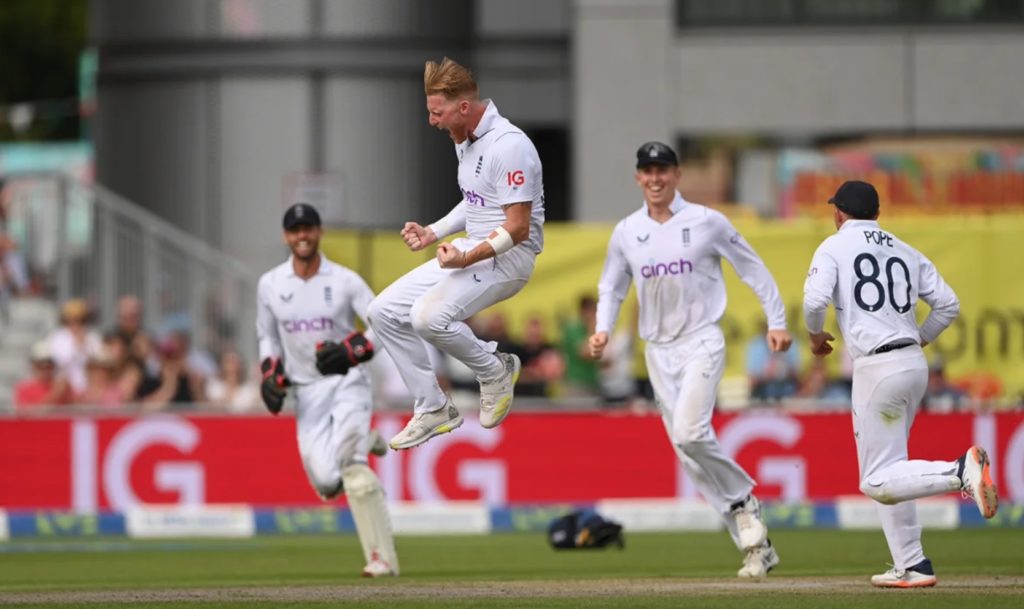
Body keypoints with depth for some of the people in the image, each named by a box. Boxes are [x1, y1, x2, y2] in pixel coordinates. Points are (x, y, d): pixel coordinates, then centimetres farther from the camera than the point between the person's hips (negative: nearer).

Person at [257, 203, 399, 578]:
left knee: (352, 466, -23)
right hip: (307, 391, 3)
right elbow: (267, 336, 18)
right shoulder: (270, 285, 5)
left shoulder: (345, 280, -5)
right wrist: (270, 374, 1)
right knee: (325, 482, -9)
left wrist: (353, 351, -25)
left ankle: (382, 558, -21)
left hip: (347, 382, -3)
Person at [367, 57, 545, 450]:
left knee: (429, 316, -31)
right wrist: (432, 233, 12)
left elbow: (517, 229, -22)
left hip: (508, 257, -10)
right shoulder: (466, 140, 10)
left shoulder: (508, 145, -21)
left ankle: (496, 370, -4)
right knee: (384, 312, 2)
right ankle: (432, 410, 9)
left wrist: (467, 258, -28)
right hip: (470, 251, 10)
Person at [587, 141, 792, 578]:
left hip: (702, 342, -4)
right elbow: (611, 288, 17)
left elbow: (753, 270, 2)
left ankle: (742, 499, 0)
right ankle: (755, 543, 5)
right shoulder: (626, 232, 7)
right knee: (688, 452, 0)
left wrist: (776, 322, -3)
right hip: (658, 351, 4)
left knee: (690, 433, -25)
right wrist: (603, 330, 0)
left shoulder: (706, 222, -3)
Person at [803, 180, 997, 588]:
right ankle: (912, 567, 15)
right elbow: (948, 304, 9)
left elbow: (815, 299, -15)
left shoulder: (834, 247, 0)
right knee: (884, 474, 18)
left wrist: (816, 335, 5)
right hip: (915, 364, 7)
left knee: (879, 481, -6)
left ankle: (961, 471, -27)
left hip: (877, 367, -7)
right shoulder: (906, 252, 15)